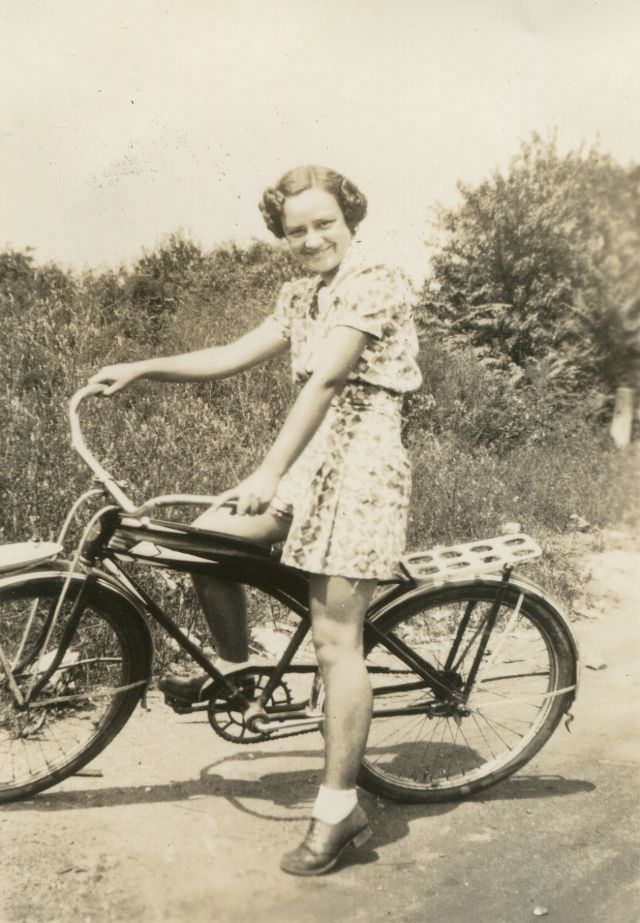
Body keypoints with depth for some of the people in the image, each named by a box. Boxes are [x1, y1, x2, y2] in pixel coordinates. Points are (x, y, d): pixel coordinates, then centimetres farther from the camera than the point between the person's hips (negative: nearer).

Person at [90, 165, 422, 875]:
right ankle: (234, 671, 23)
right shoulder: (300, 294, 16)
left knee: (334, 639, -8)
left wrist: (269, 473, -30)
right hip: (310, 460, 8)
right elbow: (236, 355, 16)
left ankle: (339, 809, 5)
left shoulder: (374, 283, -11)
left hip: (360, 463, -8)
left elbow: (324, 378, -23)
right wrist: (140, 369, 8)